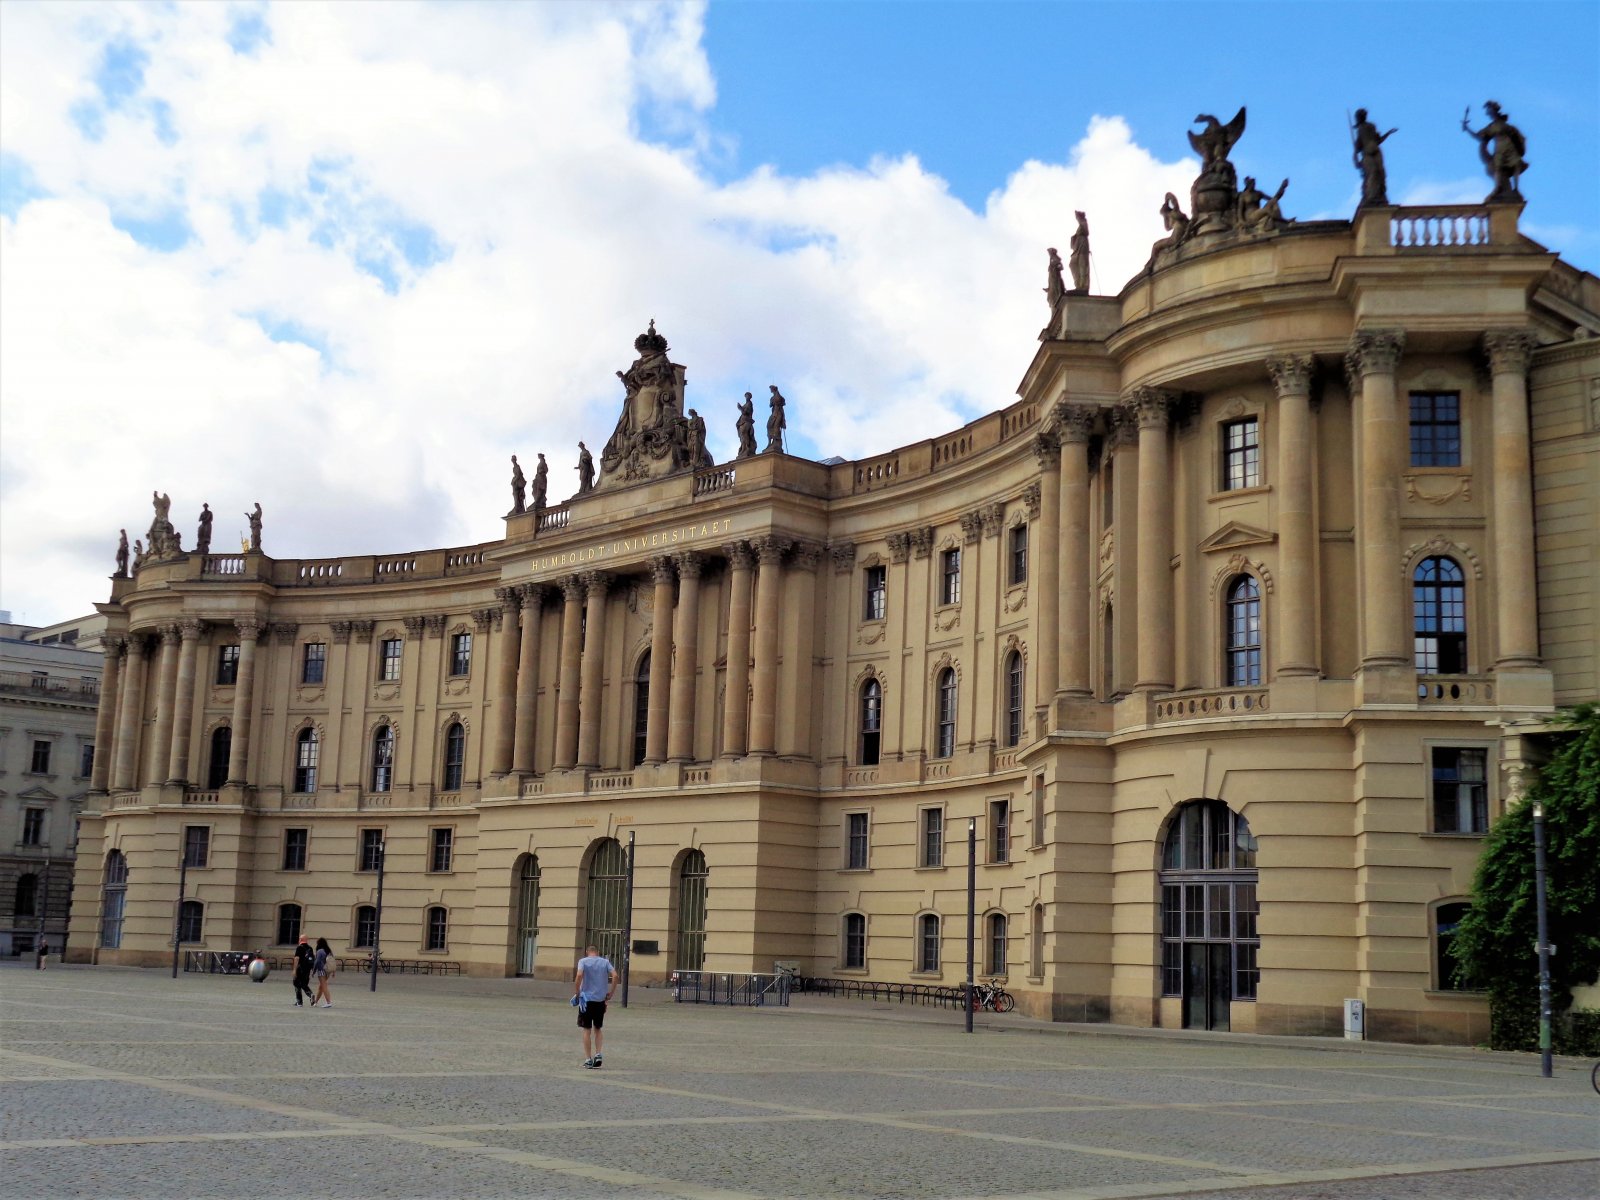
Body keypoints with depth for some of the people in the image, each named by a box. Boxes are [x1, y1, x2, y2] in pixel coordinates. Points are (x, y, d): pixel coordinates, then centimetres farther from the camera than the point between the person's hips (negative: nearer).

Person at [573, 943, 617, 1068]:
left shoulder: (583, 961, 1)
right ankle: (598, 1054, 4)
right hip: (601, 1000, 2)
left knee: (587, 1030, 4)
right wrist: (610, 993, 1)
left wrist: (576, 993, -9)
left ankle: (588, 1059, 4)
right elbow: (615, 976, -5)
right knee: (598, 1029, 17)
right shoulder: (605, 962, 8)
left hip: (586, 999, -2)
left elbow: (579, 975, -17)